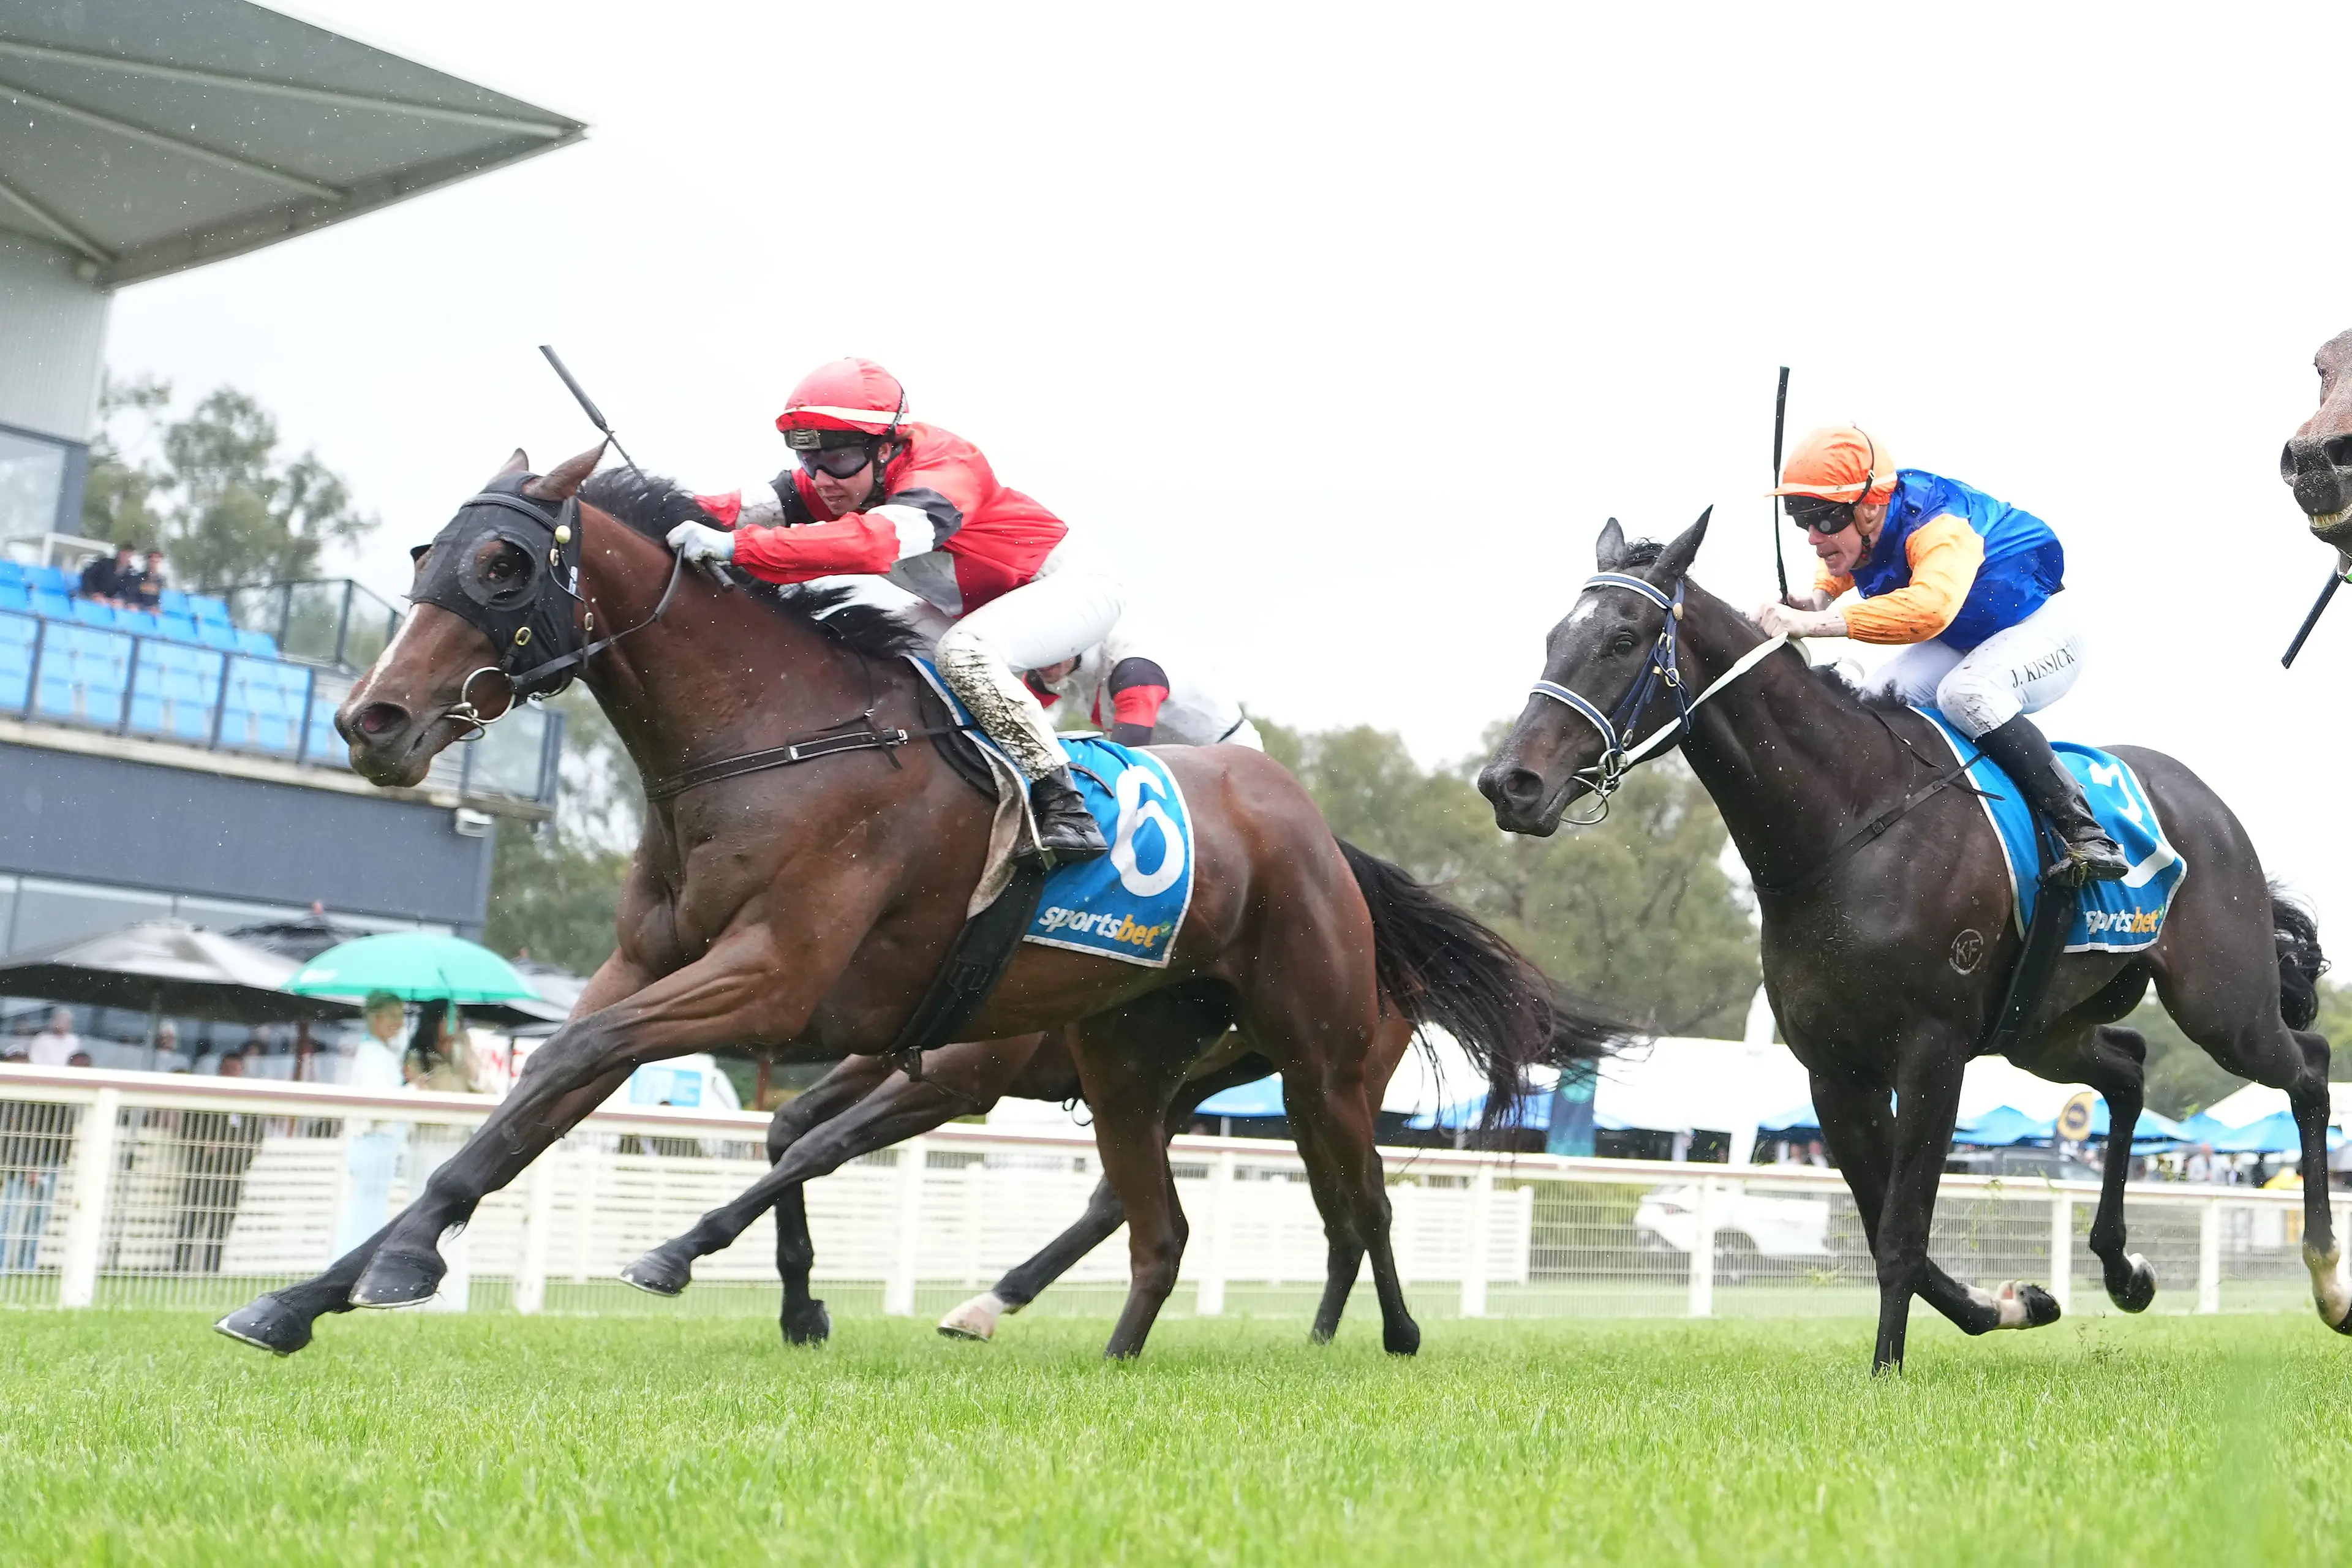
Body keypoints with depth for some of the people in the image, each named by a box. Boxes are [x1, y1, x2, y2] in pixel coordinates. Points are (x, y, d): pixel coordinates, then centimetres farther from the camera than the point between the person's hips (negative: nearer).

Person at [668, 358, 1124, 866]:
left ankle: (1065, 807, -29)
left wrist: (736, 546, -59)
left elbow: (871, 541, -51)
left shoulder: (944, 470, -33)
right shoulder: (840, 481, -10)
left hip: (1068, 589, -9)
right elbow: (754, 504, -25)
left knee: (964, 652, -33)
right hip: (974, 610, 9)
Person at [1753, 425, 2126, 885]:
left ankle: (2088, 836, -33)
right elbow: (1838, 569, 15)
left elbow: (1931, 605, -58)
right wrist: (1816, 598, -11)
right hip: (1962, 643, 9)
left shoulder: (1939, 528, -36)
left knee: (1965, 692, -35)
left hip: (2038, 633, -9)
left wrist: (1817, 623, -62)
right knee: (1882, 696, -12)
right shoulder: (1859, 531, -11)